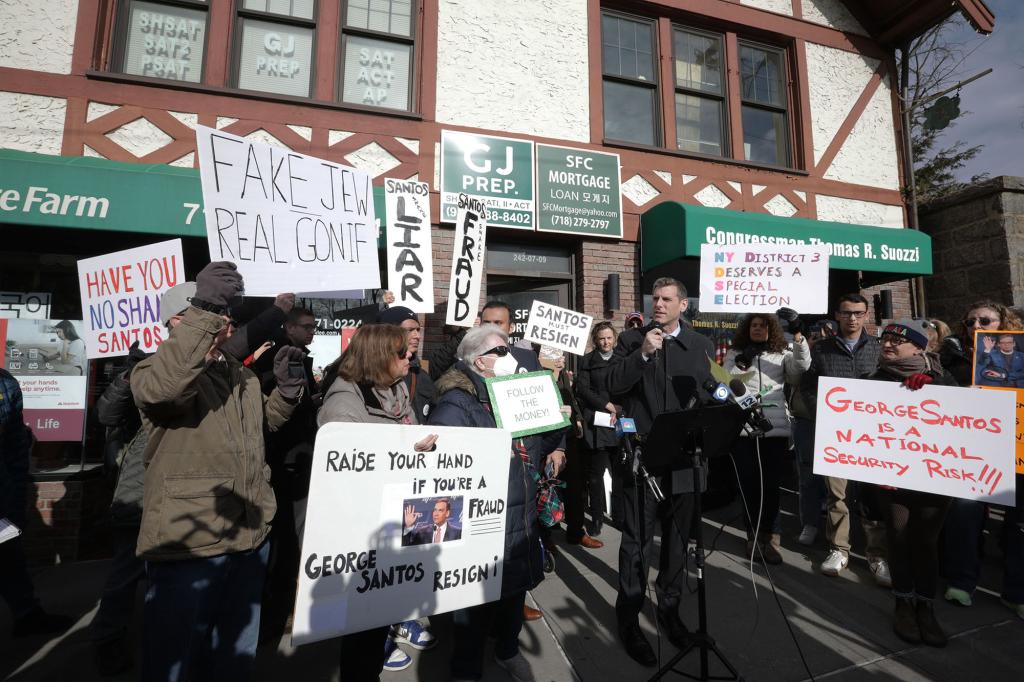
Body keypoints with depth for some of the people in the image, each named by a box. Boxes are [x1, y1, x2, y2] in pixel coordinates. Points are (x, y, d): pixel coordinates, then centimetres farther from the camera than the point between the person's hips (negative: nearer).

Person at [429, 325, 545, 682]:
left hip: (520, 520, 8)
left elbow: (533, 450, 15)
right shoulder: (456, 404, -17)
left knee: (515, 591, 25)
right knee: (478, 602, 11)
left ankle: (508, 649, 52)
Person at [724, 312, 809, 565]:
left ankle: (767, 535, 19)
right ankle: (755, 534, 22)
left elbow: (801, 368, -8)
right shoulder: (734, 354, 10)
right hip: (743, 428, 0)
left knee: (771, 485, 5)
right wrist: (739, 366, -12)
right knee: (748, 484, 7)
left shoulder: (782, 353, 11)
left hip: (776, 428, 0)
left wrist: (798, 334, -16)